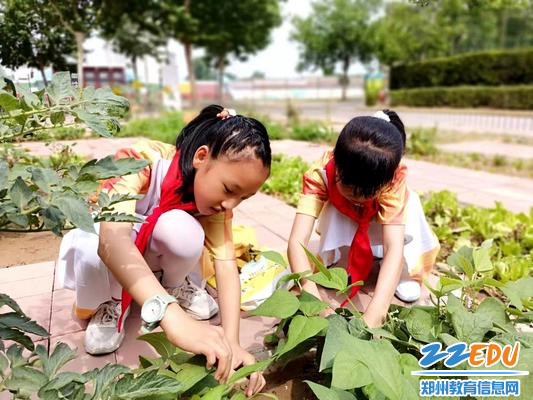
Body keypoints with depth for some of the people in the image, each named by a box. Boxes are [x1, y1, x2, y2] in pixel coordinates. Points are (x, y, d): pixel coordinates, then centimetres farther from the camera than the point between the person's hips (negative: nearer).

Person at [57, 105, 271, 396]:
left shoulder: (216, 195, -20)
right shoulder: (142, 160, -36)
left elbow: (226, 263, -26)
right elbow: (112, 239, -51)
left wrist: (231, 342, -40)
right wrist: (173, 317, -64)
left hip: (152, 250, 3)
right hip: (98, 239, -2)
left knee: (181, 230, -34)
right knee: (92, 251, -40)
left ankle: (175, 285, 0)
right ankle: (105, 303, -4)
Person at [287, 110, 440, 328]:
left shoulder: (394, 177, -39)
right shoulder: (321, 173, -41)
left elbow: (394, 247, -47)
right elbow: (297, 241, -48)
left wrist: (374, 314, -59)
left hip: (376, 226, 1)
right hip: (341, 226, 0)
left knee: (409, 202, -30)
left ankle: (405, 272, -9)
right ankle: (335, 262, -7)